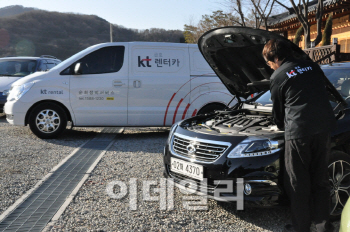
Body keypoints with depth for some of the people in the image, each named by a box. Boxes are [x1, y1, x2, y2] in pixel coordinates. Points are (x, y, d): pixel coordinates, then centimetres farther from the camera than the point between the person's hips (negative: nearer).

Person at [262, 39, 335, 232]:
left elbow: (278, 110, 9)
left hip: (299, 131, -6)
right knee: (320, 180, 16)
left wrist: (282, 127, 29)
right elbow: (323, 92, 22)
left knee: (298, 183, 6)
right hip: (324, 128, 6)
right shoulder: (312, 66, 15)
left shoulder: (278, 77, 0)